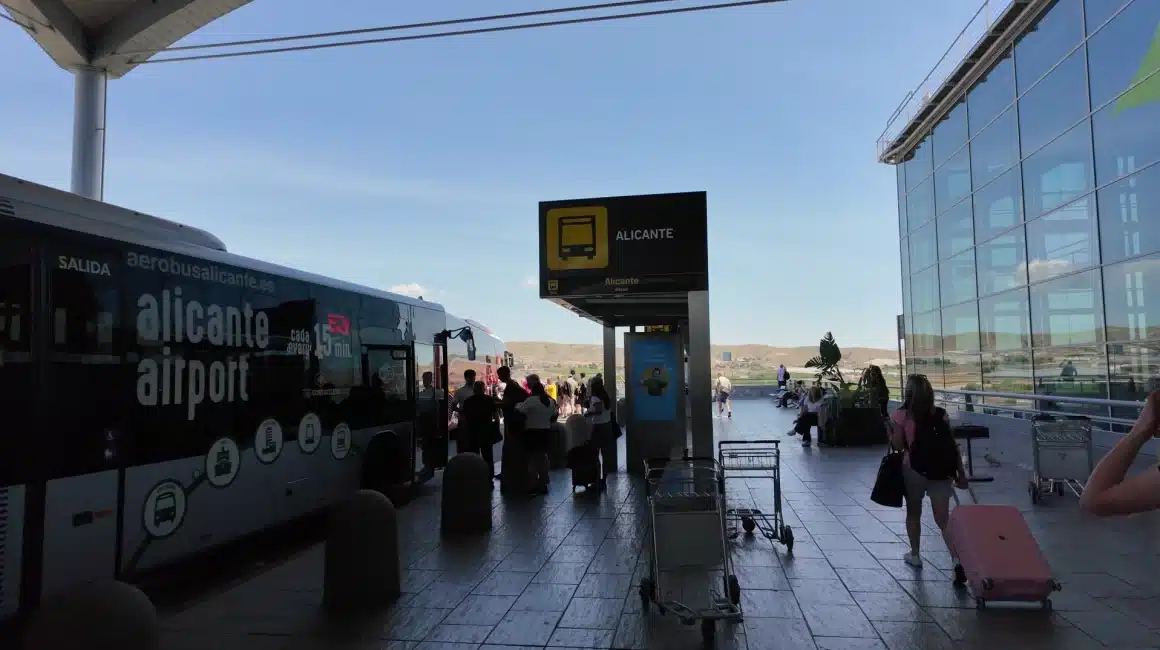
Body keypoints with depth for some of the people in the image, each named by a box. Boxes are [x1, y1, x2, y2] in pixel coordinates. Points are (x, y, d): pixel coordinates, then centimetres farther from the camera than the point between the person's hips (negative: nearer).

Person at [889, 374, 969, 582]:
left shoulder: (901, 416, -7)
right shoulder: (941, 414, 3)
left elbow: (898, 444, -9)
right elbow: (952, 445, 3)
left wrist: (889, 430, 10)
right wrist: (961, 473, 9)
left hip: (914, 469, -2)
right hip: (941, 471, 3)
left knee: (913, 513, 18)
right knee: (943, 519, 4)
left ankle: (915, 555, 30)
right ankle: (957, 559, -12)